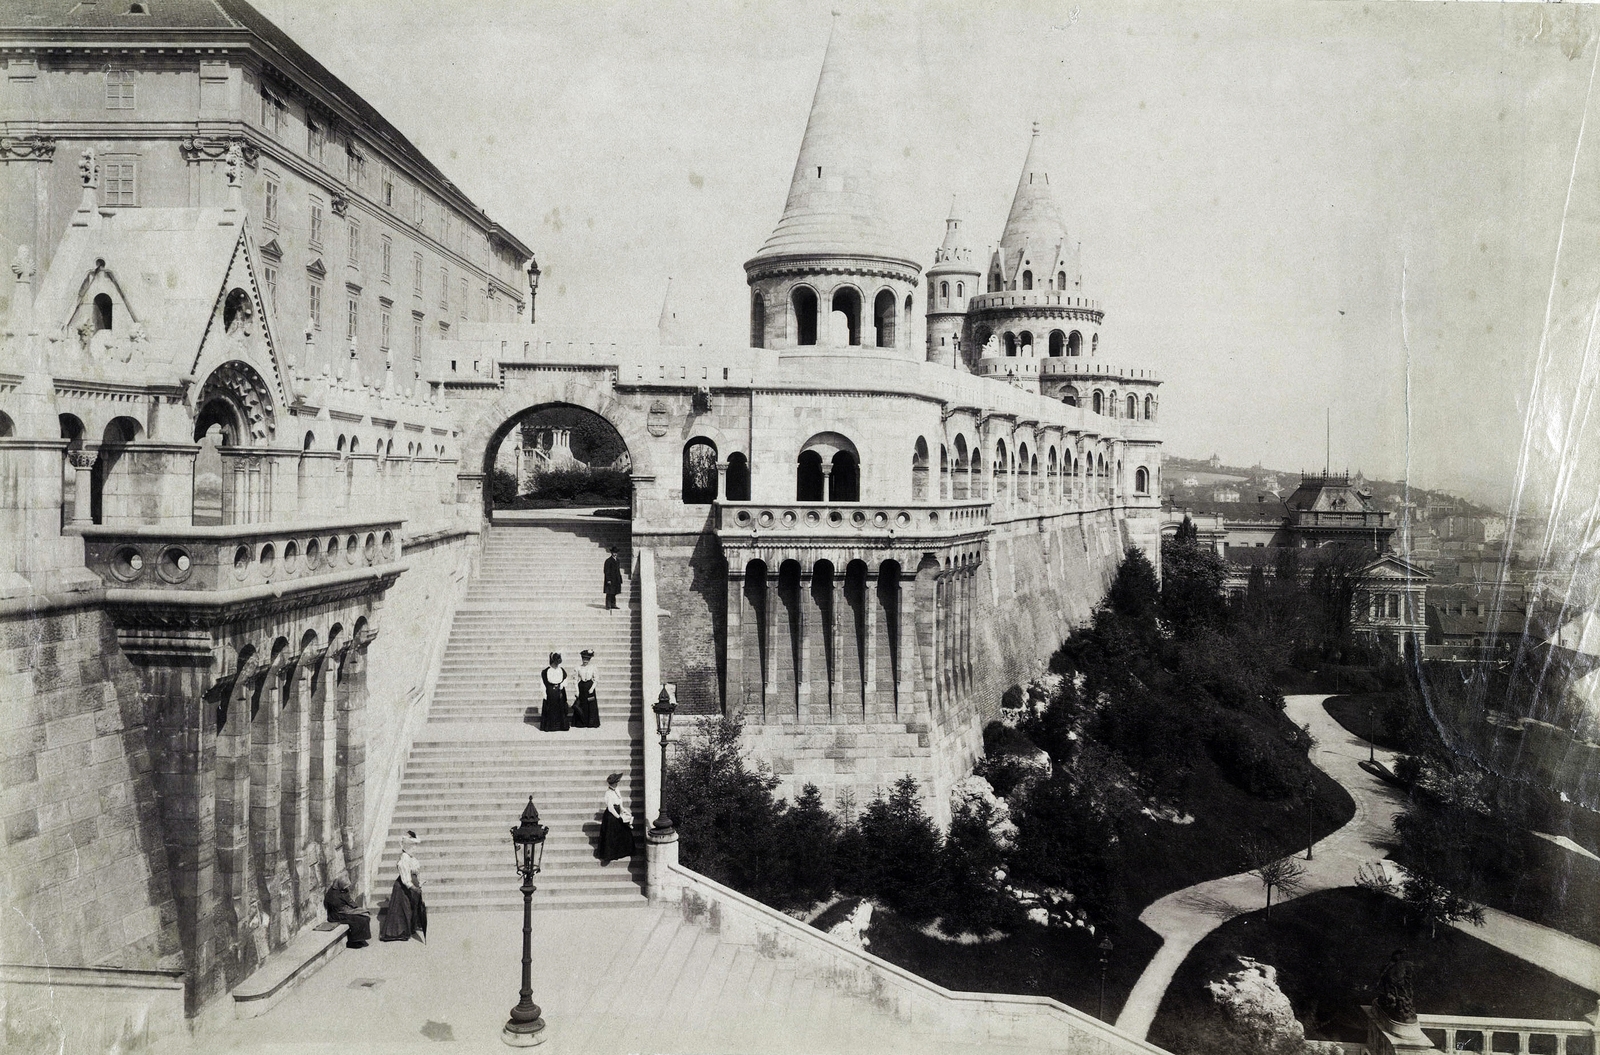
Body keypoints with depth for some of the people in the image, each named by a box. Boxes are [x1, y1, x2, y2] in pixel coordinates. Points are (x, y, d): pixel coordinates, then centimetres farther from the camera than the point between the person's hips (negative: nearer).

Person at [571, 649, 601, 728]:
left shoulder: (592, 667, -1)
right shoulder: (579, 667, 1)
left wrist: (592, 688, -11)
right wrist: (577, 690, -3)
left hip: (590, 686, -1)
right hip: (581, 687, 1)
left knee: (591, 706, 0)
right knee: (581, 706, 2)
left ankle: (591, 723, 8)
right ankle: (581, 723, 10)